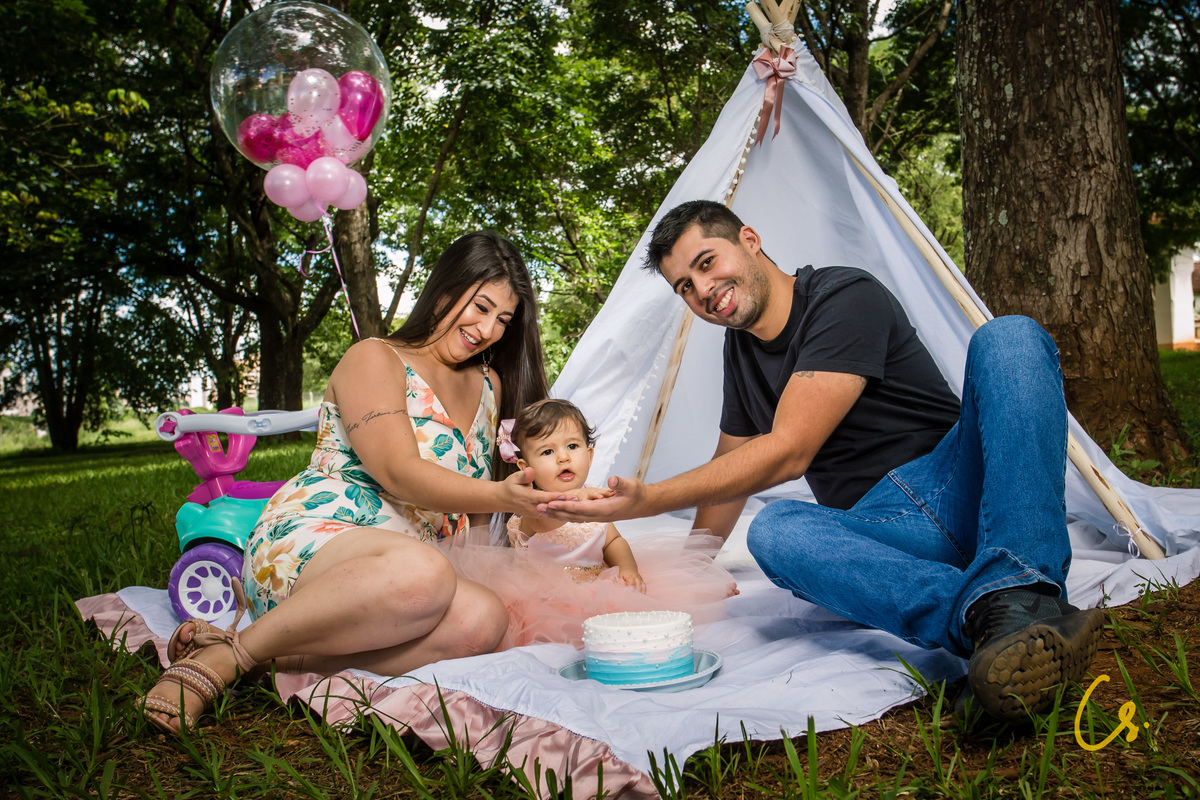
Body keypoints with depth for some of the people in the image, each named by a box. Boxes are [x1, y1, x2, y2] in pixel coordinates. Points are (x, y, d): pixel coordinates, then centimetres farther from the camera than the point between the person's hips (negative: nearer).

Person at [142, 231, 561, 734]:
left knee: (482, 618, -30)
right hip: (308, 540, -6)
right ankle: (226, 656, -23)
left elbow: (472, 494, 31)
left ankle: (279, 655, -23)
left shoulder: (486, 386, 22)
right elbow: (398, 474, -13)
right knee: (424, 573, -42)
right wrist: (498, 497, -26)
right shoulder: (374, 360, 1)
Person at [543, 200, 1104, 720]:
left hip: (964, 493, -4)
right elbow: (730, 468, 25)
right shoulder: (741, 349, 13)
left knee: (1008, 339, -31)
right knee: (775, 532, -30)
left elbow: (786, 453, -18)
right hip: (880, 531, 4)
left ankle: (1016, 598, -45)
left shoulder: (845, 297, -11)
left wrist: (647, 501, -18)